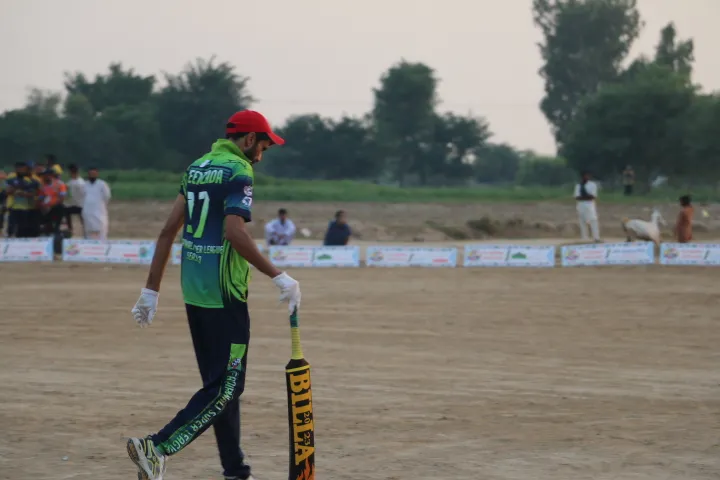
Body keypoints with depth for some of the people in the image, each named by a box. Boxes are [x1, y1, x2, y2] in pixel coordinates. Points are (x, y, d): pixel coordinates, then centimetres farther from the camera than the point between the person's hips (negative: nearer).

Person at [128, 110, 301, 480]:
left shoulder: (196, 169, 14)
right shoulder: (238, 173, -10)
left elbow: (168, 231, 12)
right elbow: (235, 232, -24)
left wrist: (151, 289, 13)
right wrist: (278, 276, -20)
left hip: (193, 293, 9)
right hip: (224, 296, -9)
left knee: (220, 383, 14)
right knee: (226, 387, -5)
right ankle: (157, 447, -17)